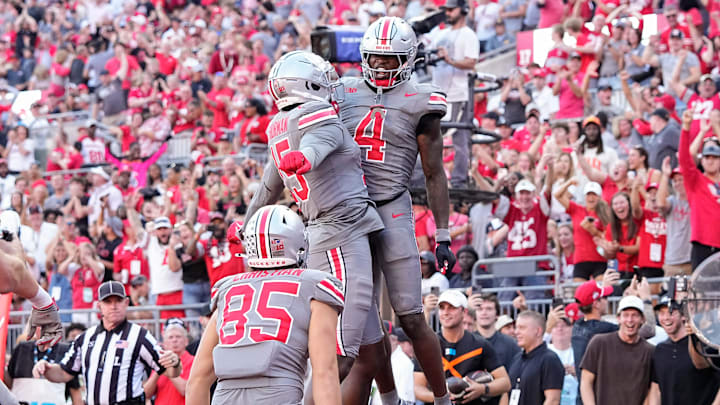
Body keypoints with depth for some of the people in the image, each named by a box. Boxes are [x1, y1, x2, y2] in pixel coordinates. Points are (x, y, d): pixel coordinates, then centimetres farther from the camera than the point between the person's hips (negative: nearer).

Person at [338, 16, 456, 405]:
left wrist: (442, 237, -3)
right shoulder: (346, 94, 10)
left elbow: (434, 175, 1)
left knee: (411, 318, -6)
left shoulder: (418, 103, -1)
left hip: (392, 213, -4)